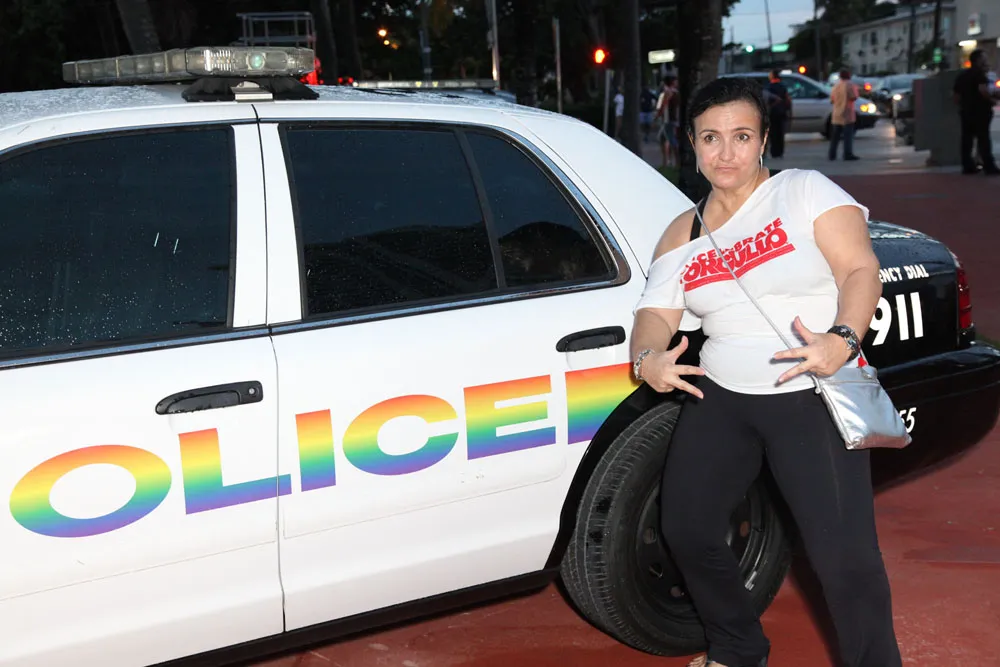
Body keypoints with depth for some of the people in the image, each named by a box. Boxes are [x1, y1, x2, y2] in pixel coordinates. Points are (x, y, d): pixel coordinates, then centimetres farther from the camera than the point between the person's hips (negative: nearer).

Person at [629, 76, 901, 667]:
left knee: (845, 558, -14)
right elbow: (657, 312, 4)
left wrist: (842, 339, -31)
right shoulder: (683, 234, 11)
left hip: (812, 399, -5)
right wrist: (648, 357, -19)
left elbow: (861, 270, -12)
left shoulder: (806, 191, -3)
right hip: (721, 397, 5)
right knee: (687, 530, 5)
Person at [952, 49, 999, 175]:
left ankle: (968, 166, 7)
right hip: (980, 110, -8)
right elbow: (983, 90, -28)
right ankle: (989, 167, -9)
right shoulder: (979, 74, -12)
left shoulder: (961, 75, 15)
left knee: (967, 138, 7)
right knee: (983, 139, -8)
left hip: (966, 110, 8)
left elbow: (955, 93, 20)